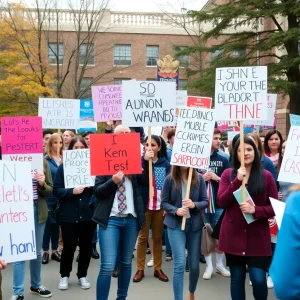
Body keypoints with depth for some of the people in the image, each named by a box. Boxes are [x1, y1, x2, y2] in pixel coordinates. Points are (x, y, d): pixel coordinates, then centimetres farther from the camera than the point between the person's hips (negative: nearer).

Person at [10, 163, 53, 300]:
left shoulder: (43, 162, 1)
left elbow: (50, 190, 4)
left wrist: (42, 184, -16)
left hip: (38, 211, 3)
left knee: (37, 251, 16)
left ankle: (36, 285, 34)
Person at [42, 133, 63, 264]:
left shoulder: (64, 159, 8)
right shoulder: (45, 160, -7)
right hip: (49, 197, -4)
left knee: (56, 224, 14)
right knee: (47, 224, 3)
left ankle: (54, 251, 24)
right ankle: (45, 252, 16)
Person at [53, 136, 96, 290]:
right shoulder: (63, 167, -2)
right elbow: (56, 190, -7)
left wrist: (92, 186, -15)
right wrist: (71, 191, -21)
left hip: (89, 213, 2)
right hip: (69, 215, -2)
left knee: (86, 246, 10)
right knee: (69, 246, 2)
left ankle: (82, 275, 28)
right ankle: (64, 275, 24)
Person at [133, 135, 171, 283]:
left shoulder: (165, 164, 1)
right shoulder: (141, 161, -4)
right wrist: (145, 160, -26)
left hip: (161, 206, 2)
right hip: (144, 205, -1)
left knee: (158, 237, 12)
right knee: (142, 237, 6)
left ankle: (158, 269, 22)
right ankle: (140, 269, 15)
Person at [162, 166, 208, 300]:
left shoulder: (199, 178, -5)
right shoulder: (170, 179, -7)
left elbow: (205, 201, -1)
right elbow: (164, 202, -1)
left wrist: (194, 205, -21)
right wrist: (176, 210, -19)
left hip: (195, 225, 2)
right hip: (175, 224, -2)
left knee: (194, 265, 12)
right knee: (180, 264, -11)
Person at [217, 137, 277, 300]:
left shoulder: (266, 176, -1)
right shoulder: (228, 174, 2)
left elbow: (275, 208, -1)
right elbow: (221, 202, -9)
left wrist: (255, 210, -18)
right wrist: (237, 180, -17)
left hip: (258, 237, -1)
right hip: (233, 235, 1)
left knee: (259, 279, -6)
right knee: (237, 278, 10)